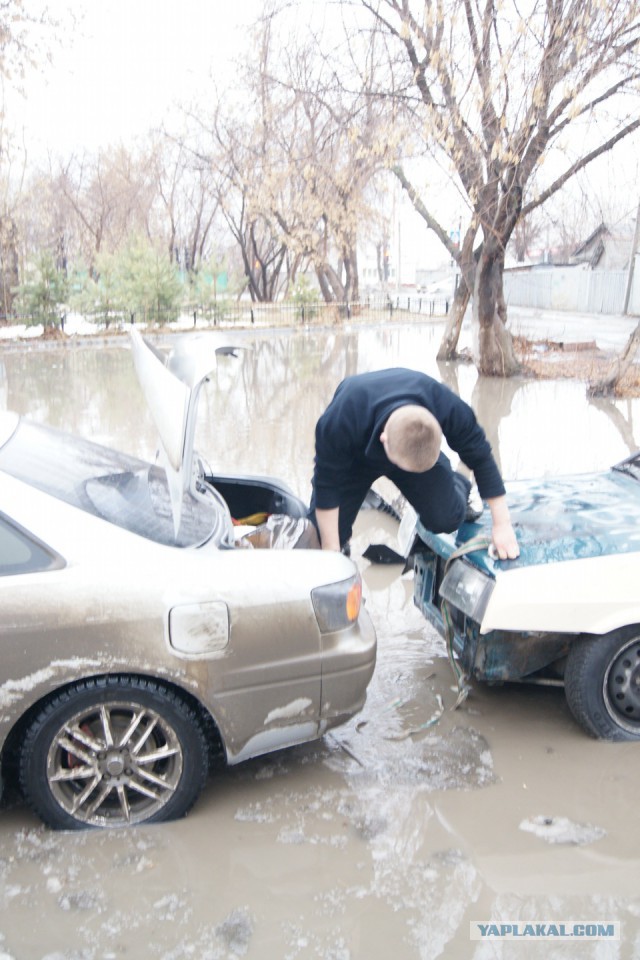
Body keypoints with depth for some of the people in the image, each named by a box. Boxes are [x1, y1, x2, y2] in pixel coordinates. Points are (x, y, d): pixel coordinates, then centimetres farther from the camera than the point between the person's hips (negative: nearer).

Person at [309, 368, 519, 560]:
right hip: (355, 458, -1)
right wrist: (331, 552, -22)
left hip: (421, 447, 1)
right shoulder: (339, 421, -44)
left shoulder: (450, 409, -38)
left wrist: (502, 524, -16)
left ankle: (459, 486, 23)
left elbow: (481, 458, -20)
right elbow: (327, 485, -29)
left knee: (445, 519, -13)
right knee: (327, 533, -11)